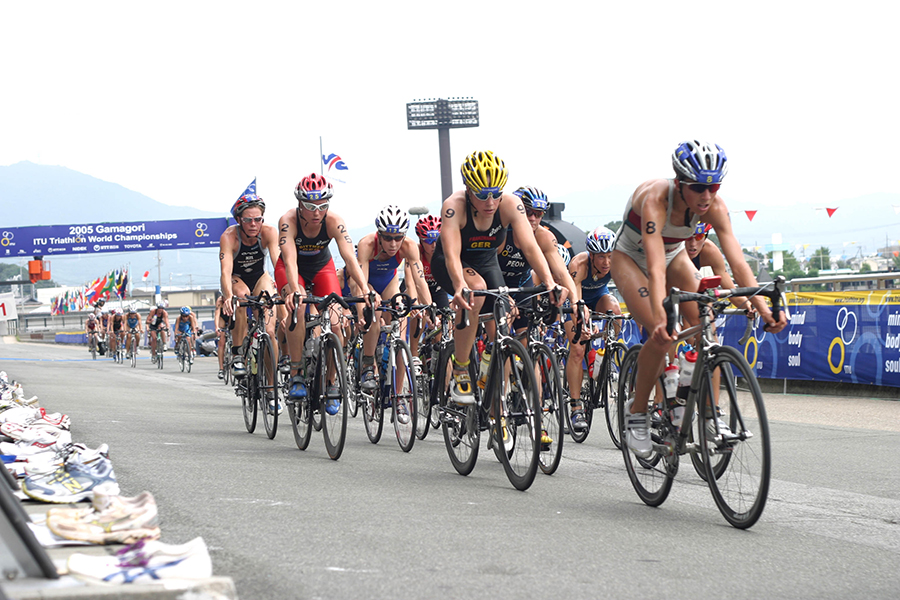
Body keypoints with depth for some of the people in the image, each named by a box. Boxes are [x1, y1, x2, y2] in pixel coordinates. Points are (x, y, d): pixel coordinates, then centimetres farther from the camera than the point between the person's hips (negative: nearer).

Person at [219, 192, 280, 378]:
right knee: (242, 296, -37)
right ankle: (237, 355, -29)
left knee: (269, 331, -22)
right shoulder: (229, 236, -29)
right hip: (236, 279, -1)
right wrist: (229, 296, -59)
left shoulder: (268, 232, -26)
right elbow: (226, 270, -41)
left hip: (259, 278, 2)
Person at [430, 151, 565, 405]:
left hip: (487, 262, 4)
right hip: (449, 266, -4)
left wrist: (550, 283, -49)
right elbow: (452, 254, -43)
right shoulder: (454, 206, -33)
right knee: (476, 290, -36)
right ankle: (460, 370, -23)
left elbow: (530, 246, -34)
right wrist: (460, 286, -62)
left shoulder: (511, 205, -26)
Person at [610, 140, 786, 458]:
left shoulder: (714, 205, -26)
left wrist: (762, 307, -43)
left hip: (675, 255, 4)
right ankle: (636, 411, -3)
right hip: (630, 259, -4)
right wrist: (660, 318, -60)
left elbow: (737, 261, -31)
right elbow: (656, 269, -48)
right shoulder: (654, 199, -39)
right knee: (663, 335, -23)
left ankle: (711, 416, -4)